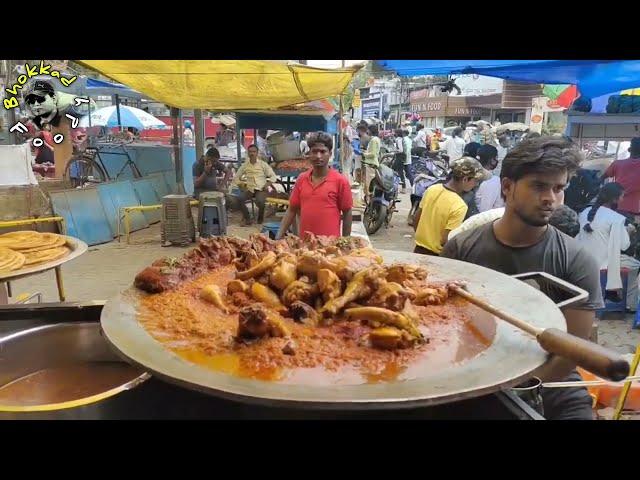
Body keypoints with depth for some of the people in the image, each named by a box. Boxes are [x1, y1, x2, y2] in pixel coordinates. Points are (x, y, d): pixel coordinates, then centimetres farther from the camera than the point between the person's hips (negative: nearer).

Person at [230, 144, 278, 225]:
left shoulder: (263, 164, 4)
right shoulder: (245, 165, 10)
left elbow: (273, 176, 3)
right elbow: (236, 177, 16)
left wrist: (267, 184, -12)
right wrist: (241, 186, 0)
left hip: (261, 189, -3)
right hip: (249, 189, 3)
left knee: (259, 201, -37)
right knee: (236, 199, -25)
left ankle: (260, 217, -1)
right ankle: (247, 218, -3)